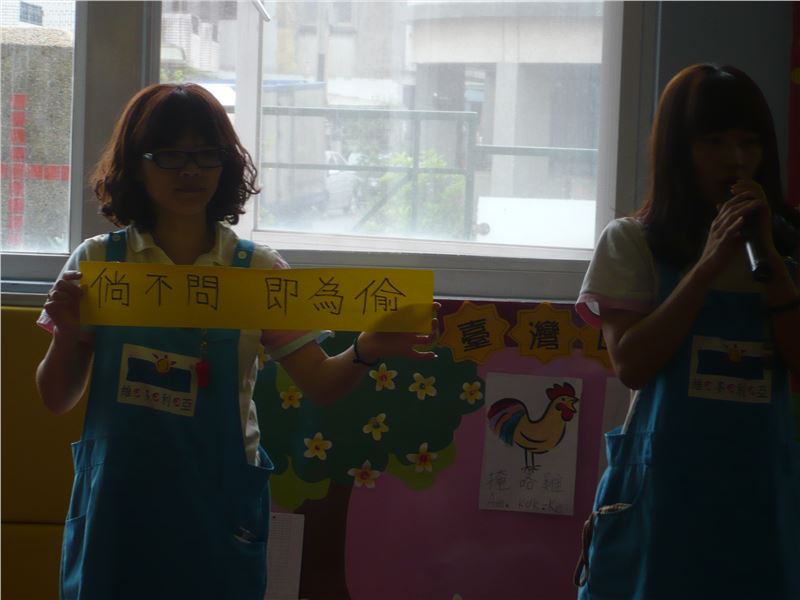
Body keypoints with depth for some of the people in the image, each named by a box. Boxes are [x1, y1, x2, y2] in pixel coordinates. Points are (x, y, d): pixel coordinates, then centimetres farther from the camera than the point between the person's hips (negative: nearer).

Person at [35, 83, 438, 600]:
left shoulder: (258, 271, 0)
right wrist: (66, 335, -16)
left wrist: (366, 351, -22)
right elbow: (57, 400, 3)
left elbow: (320, 383, -2)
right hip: (117, 503, 0)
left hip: (219, 510, 0)